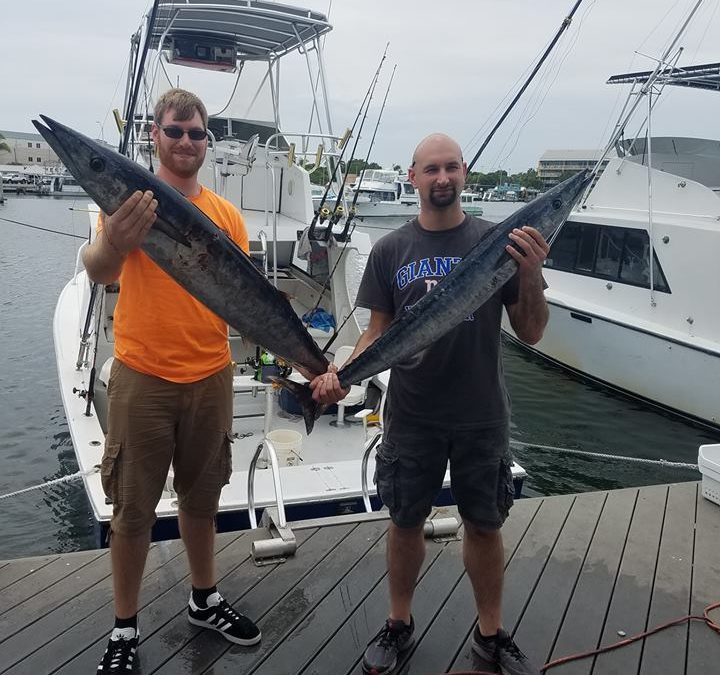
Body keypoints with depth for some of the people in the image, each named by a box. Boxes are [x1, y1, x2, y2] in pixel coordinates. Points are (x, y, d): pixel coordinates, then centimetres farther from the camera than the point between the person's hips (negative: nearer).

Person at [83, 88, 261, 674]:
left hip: (211, 377, 4)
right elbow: (97, 270, -22)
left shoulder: (226, 214, 5)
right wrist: (114, 246, -46)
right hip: (142, 378, -3)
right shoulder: (129, 198, -6)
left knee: (201, 499, 18)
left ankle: (204, 600, 38)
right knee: (134, 508, 8)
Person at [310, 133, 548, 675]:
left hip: (482, 417, 0)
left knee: (484, 525, 13)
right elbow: (378, 333, 2)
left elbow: (531, 334, -3)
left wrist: (531, 275, -21)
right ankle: (399, 624, 37)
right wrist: (342, 373, -16)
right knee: (406, 522, 14)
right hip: (411, 417, 1)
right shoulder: (390, 251, -1)